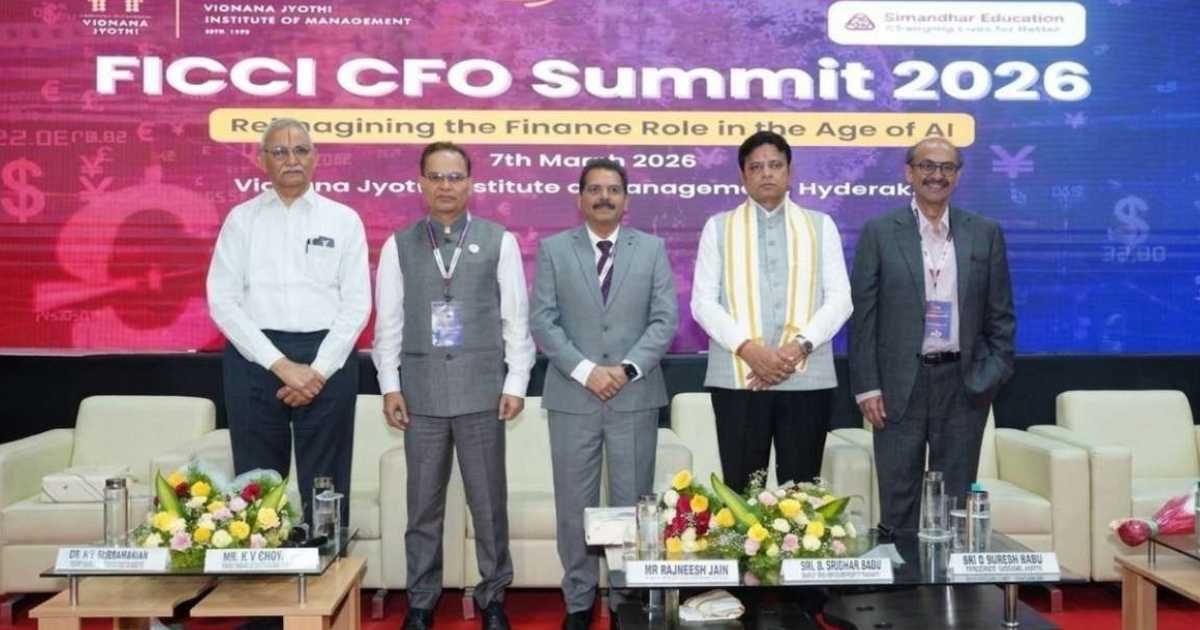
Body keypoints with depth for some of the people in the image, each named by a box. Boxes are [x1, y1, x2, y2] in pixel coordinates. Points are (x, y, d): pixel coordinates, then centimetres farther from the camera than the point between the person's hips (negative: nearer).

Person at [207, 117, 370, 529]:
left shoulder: (343, 219, 7)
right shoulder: (241, 218, 7)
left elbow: (357, 303, 1)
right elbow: (223, 301, -1)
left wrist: (319, 370, -9)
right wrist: (281, 364, -10)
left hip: (327, 360, 0)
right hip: (256, 358, 1)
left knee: (326, 485, 5)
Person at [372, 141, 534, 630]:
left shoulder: (500, 241, 2)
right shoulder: (398, 245, 6)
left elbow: (516, 317, 2)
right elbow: (388, 321, 6)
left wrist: (516, 382, -3)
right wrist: (390, 386, 0)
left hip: (481, 389, -1)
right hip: (422, 391, 1)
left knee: (488, 501, 7)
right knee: (424, 504, 10)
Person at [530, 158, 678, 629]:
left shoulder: (653, 248, 7)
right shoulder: (553, 249, 5)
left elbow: (665, 319, 0)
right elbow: (543, 322, -2)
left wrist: (627, 369, -12)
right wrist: (585, 371, -13)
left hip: (636, 396, 0)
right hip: (572, 396, 0)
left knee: (632, 504, 4)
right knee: (574, 506, 5)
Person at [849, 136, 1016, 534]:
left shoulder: (985, 234, 7)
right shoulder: (879, 233, 0)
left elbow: (1001, 314, 9)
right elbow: (863, 315, -1)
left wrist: (993, 375, -1)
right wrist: (866, 386, -6)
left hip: (964, 385, 2)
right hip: (900, 385, -2)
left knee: (957, 498, 9)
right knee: (898, 500, 4)